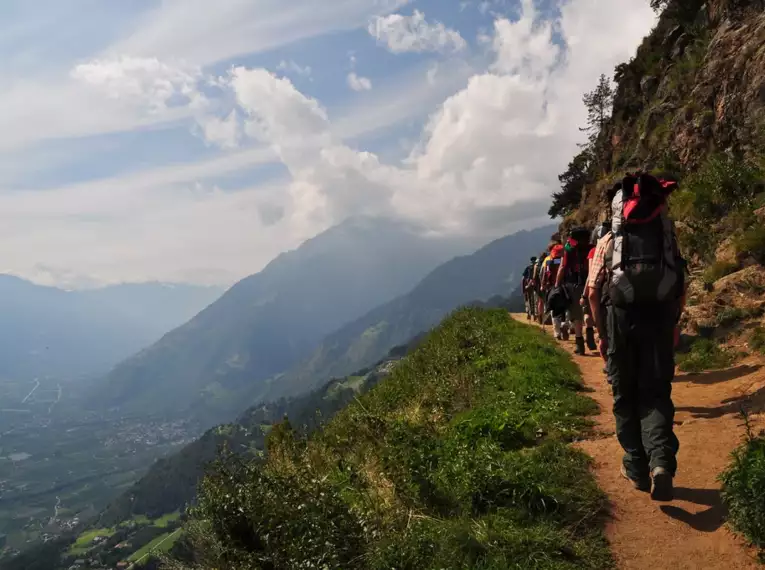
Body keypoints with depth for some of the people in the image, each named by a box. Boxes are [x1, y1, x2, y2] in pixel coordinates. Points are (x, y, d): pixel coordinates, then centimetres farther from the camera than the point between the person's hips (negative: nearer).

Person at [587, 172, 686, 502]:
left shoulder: (608, 241, 10)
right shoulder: (668, 236, 15)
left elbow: (594, 291, 3)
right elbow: (682, 290, 12)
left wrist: (601, 333, 10)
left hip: (621, 317, -1)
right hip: (660, 317, 1)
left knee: (626, 398, 12)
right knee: (656, 395, 6)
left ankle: (637, 469, 19)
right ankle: (662, 463, -16)